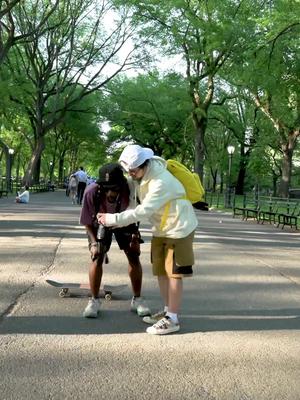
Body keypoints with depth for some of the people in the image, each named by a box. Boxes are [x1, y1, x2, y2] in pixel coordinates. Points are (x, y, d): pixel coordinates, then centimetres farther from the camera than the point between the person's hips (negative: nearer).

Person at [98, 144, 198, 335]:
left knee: (173, 273, -5)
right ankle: (168, 310, 24)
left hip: (179, 228, -9)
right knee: (161, 271, 12)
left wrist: (114, 219, -25)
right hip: (162, 229, 9)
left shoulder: (161, 182, -29)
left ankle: (172, 319, 1)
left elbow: (143, 211, -29)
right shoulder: (143, 175, -1)